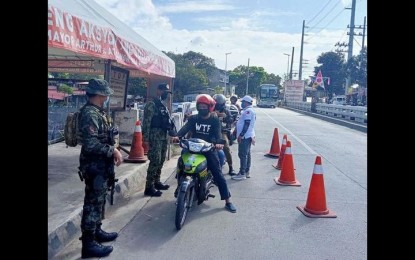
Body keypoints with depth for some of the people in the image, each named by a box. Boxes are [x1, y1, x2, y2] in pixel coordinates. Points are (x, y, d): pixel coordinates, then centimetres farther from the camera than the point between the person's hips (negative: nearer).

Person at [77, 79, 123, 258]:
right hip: (94, 166, -10)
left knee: (99, 200, 19)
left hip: (101, 165, 10)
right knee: (93, 203, -2)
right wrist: (113, 151, -22)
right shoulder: (89, 114, -20)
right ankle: (88, 244, 8)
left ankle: (97, 232, 34)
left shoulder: (97, 112, 12)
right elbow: (90, 144, -28)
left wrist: (113, 151, 11)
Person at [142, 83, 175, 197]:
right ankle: (149, 187, -6)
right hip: (155, 138, -9)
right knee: (155, 162, -11)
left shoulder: (163, 105, 18)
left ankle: (156, 182, 26)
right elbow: (146, 122, -16)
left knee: (161, 161, 14)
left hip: (163, 137, 9)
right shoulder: (151, 104, -10)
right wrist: (145, 139, -21)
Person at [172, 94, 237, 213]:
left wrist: (218, 142, -35)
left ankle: (228, 201, 2)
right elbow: (185, 127, -11)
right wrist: (178, 136, -30)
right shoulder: (193, 118, 6)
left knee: (218, 175, -5)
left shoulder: (215, 120, 1)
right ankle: (179, 187, 29)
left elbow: (217, 133, -14)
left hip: (209, 149, -2)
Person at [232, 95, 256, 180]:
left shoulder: (248, 111, -15)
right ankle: (246, 172, 20)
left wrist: (241, 135, -23)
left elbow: (247, 124, -22)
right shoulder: (249, 111, 18)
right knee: (247, 154, 13)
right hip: (248, 135, 11)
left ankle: (242, 174, -8)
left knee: (242, 155, -9)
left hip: (244, 136, -11)